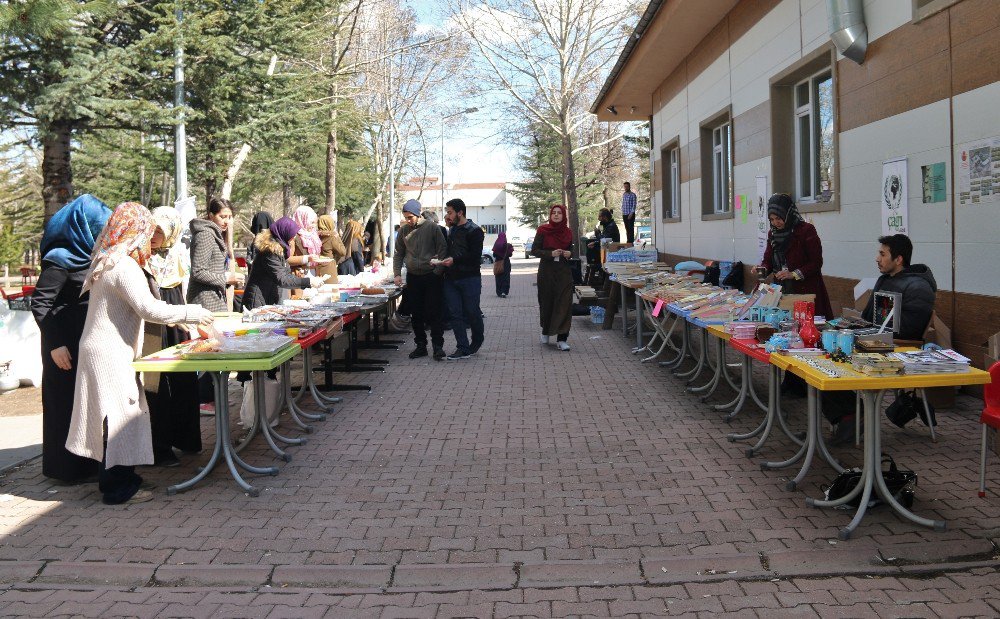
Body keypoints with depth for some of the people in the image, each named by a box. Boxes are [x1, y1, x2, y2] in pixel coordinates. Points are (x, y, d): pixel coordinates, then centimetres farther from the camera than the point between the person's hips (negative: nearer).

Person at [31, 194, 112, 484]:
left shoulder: (92, 255, 8)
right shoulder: (60, 260, -15)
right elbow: (39, 303, -18)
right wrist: (55, 344, -22)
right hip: (67, 345, -8)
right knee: (68, 401, 2)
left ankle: (89, 461, 27)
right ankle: (69, 468, 14)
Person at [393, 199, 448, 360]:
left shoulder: (432, 227, -5)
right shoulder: (403, 231, 7)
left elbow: (443, 249, -4)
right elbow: (398, 254, 12)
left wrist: (439, 269, -12)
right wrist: (397, 273, 2)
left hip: (432, 276, -4)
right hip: (413, 277, 4)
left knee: (434, 312, -4)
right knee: (416, 314, 7)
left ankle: (438, 345, 2)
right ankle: (421, 345, 17)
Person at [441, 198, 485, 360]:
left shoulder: (474, 231, -7)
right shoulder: (452, 230, 15)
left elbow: (475, 256, -15)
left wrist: (454, 260, -20)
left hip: (469, 278, -7)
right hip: (451, 278, 7)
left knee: (472, 312, 2)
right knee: (455, 314, 2)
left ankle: (477, 341, 26)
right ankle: (463, 348, 6)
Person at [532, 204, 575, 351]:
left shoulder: (568, 232, 7)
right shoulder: (543, 230, -2)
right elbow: (534, 250, -3)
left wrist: (569, 253, -4)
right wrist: (551, 253, -18)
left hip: (564, 272, 2)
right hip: (547, 271, -2)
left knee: (564, 305, -8)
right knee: (547, 303, 8)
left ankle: (562, 339, -7)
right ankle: (545, 332, 33)